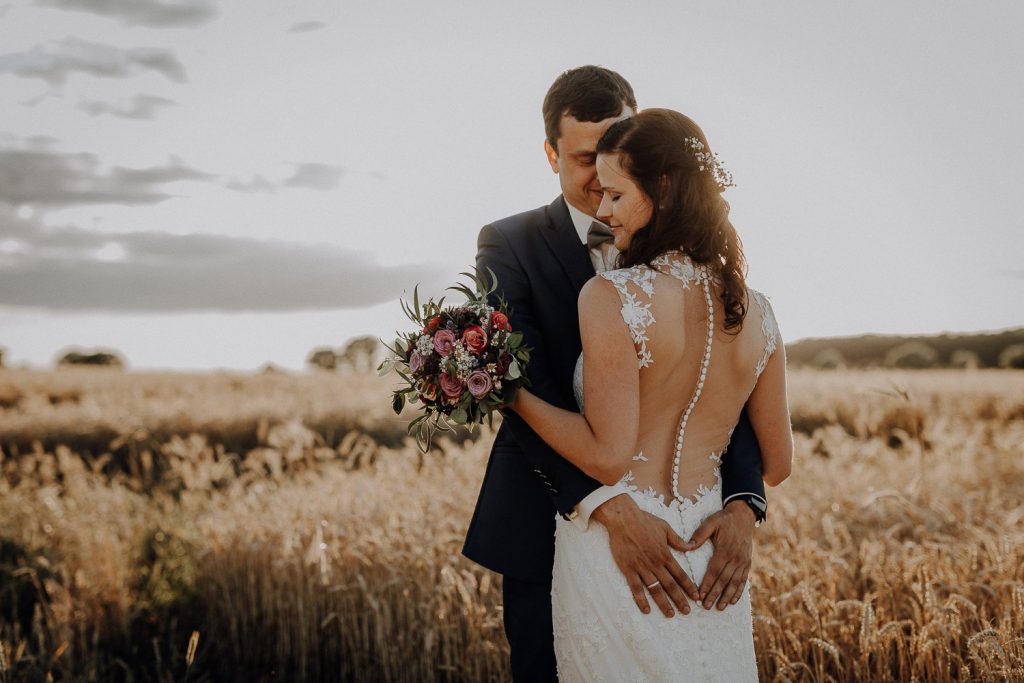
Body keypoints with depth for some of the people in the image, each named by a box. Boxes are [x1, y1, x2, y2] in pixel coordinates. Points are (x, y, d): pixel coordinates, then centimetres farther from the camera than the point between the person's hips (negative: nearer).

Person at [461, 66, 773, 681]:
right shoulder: (511, 246, -5)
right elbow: (523, 388, -19)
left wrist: (743, 504, -23)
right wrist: (610, 506, -32)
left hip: (671, 531, 2)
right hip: (550, 525, -2)